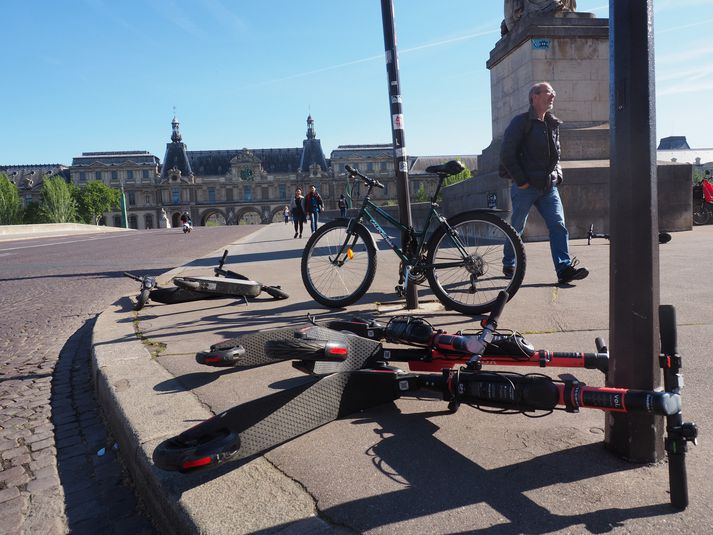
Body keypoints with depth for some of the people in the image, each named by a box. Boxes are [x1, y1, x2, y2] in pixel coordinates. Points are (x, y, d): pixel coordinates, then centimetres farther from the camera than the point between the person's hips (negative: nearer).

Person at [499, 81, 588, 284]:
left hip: (548, 187, 6)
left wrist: (558, 175, 12)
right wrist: (521, 181, -14)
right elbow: (507, 154, -10)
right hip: (525, 187, -6)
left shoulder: (553, 124, 17)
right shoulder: (521, 122, -4)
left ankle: (565, 269, -11)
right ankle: (509, 265, 22)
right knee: (517, 228, 5)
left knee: (559, 226, -7)